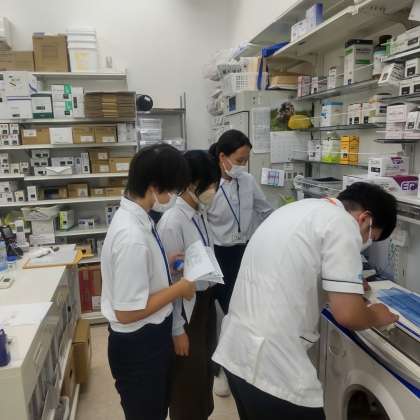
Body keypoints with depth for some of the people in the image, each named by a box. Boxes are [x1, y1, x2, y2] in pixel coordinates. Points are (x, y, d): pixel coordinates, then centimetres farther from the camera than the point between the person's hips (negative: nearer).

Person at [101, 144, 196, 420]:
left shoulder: (135, 216, -3)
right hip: (138, 344, -8)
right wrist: (179, 288, -19)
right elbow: (128, 311, -28)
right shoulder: (132, 236, -33)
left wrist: (169, 263, 1)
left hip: (151, 336, 9)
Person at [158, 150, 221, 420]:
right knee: (189, 375, 13)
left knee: (205, 368, 25)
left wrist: (210, 298, 17)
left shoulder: (201, 214, -1)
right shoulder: (173, 222, -25)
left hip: (207, 301, 8)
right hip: (186, 305, -8)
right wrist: (177, 329, -15)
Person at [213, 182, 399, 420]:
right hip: (271, 363, -9)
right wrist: (376, 317, 7)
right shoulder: (342, 224, -10)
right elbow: (347, 314, -14)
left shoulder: (301, 210, 16)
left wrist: (350, 282, 34)